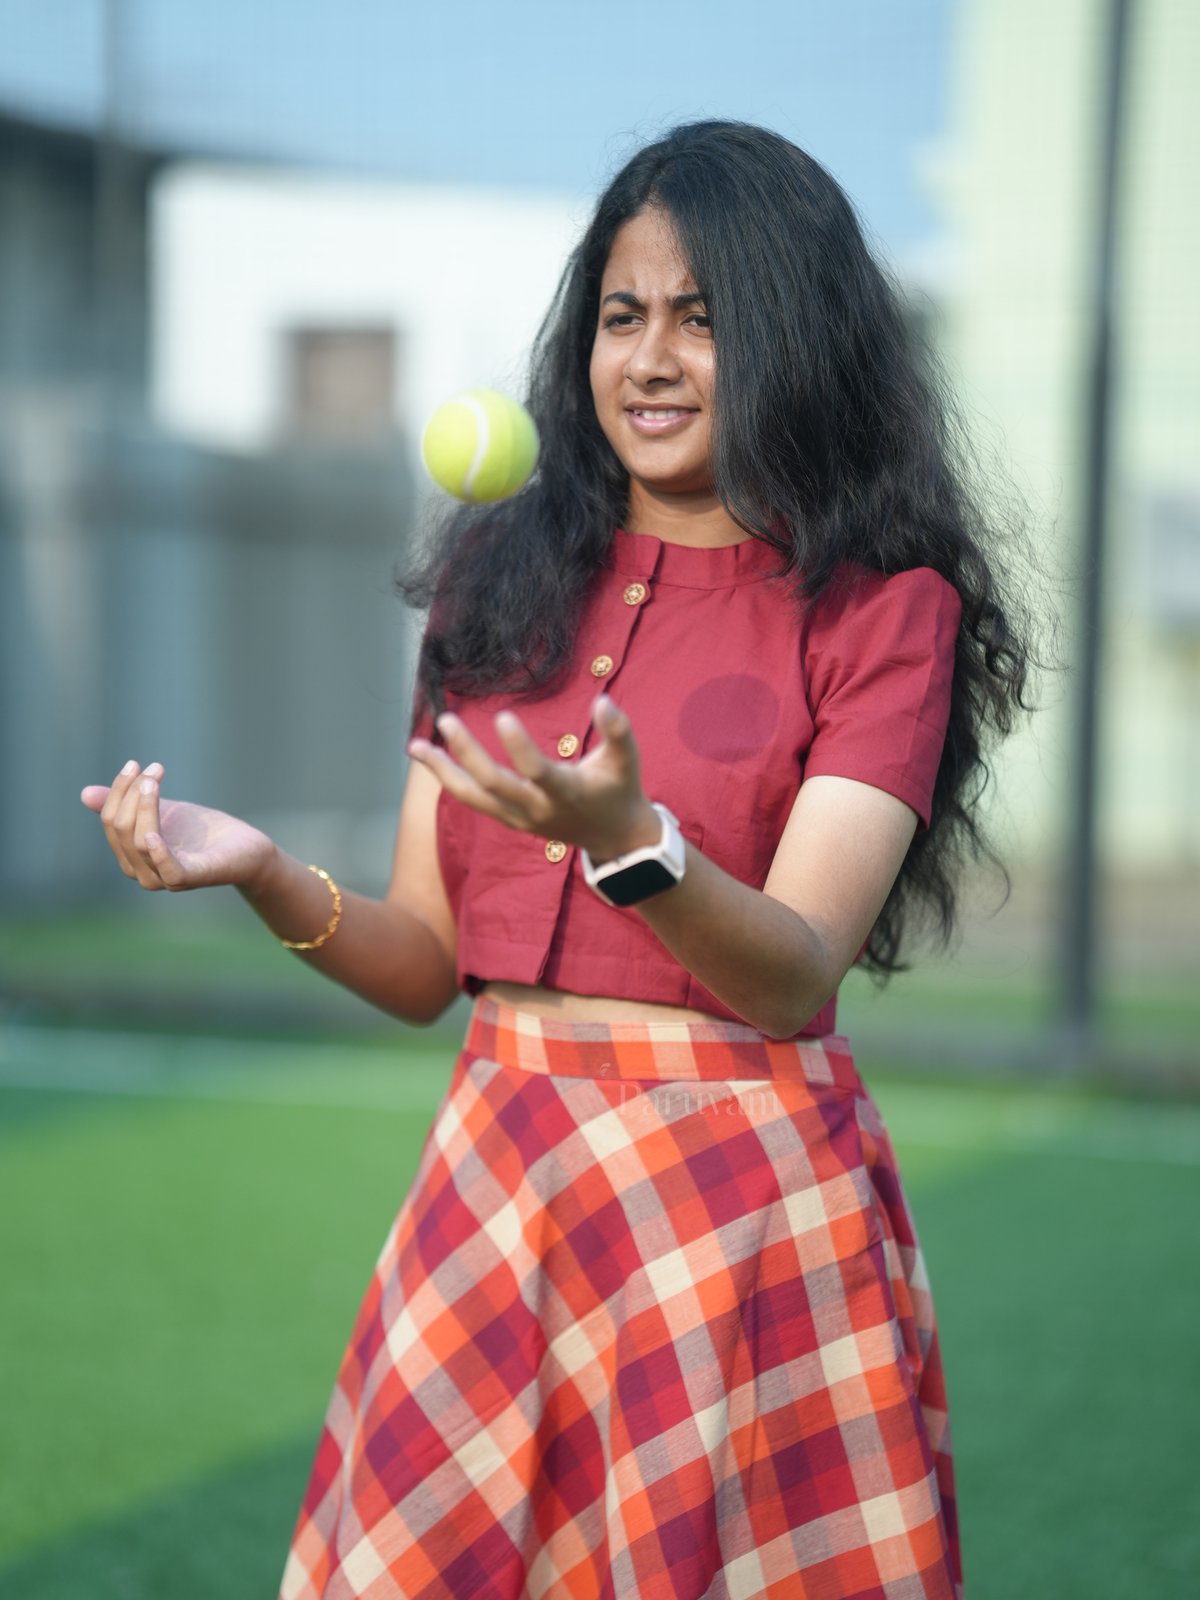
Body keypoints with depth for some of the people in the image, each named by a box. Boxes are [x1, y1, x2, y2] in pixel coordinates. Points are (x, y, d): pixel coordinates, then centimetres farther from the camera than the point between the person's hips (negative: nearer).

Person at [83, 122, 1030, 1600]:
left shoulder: (883, 611, -3)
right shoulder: (505, 581, 9)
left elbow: (794, 977, -14)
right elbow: (425, 966, 8)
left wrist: (626, 841, -33)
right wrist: (261, 873, -11)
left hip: (747, 1202, -3)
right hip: (493, 1187, 4)